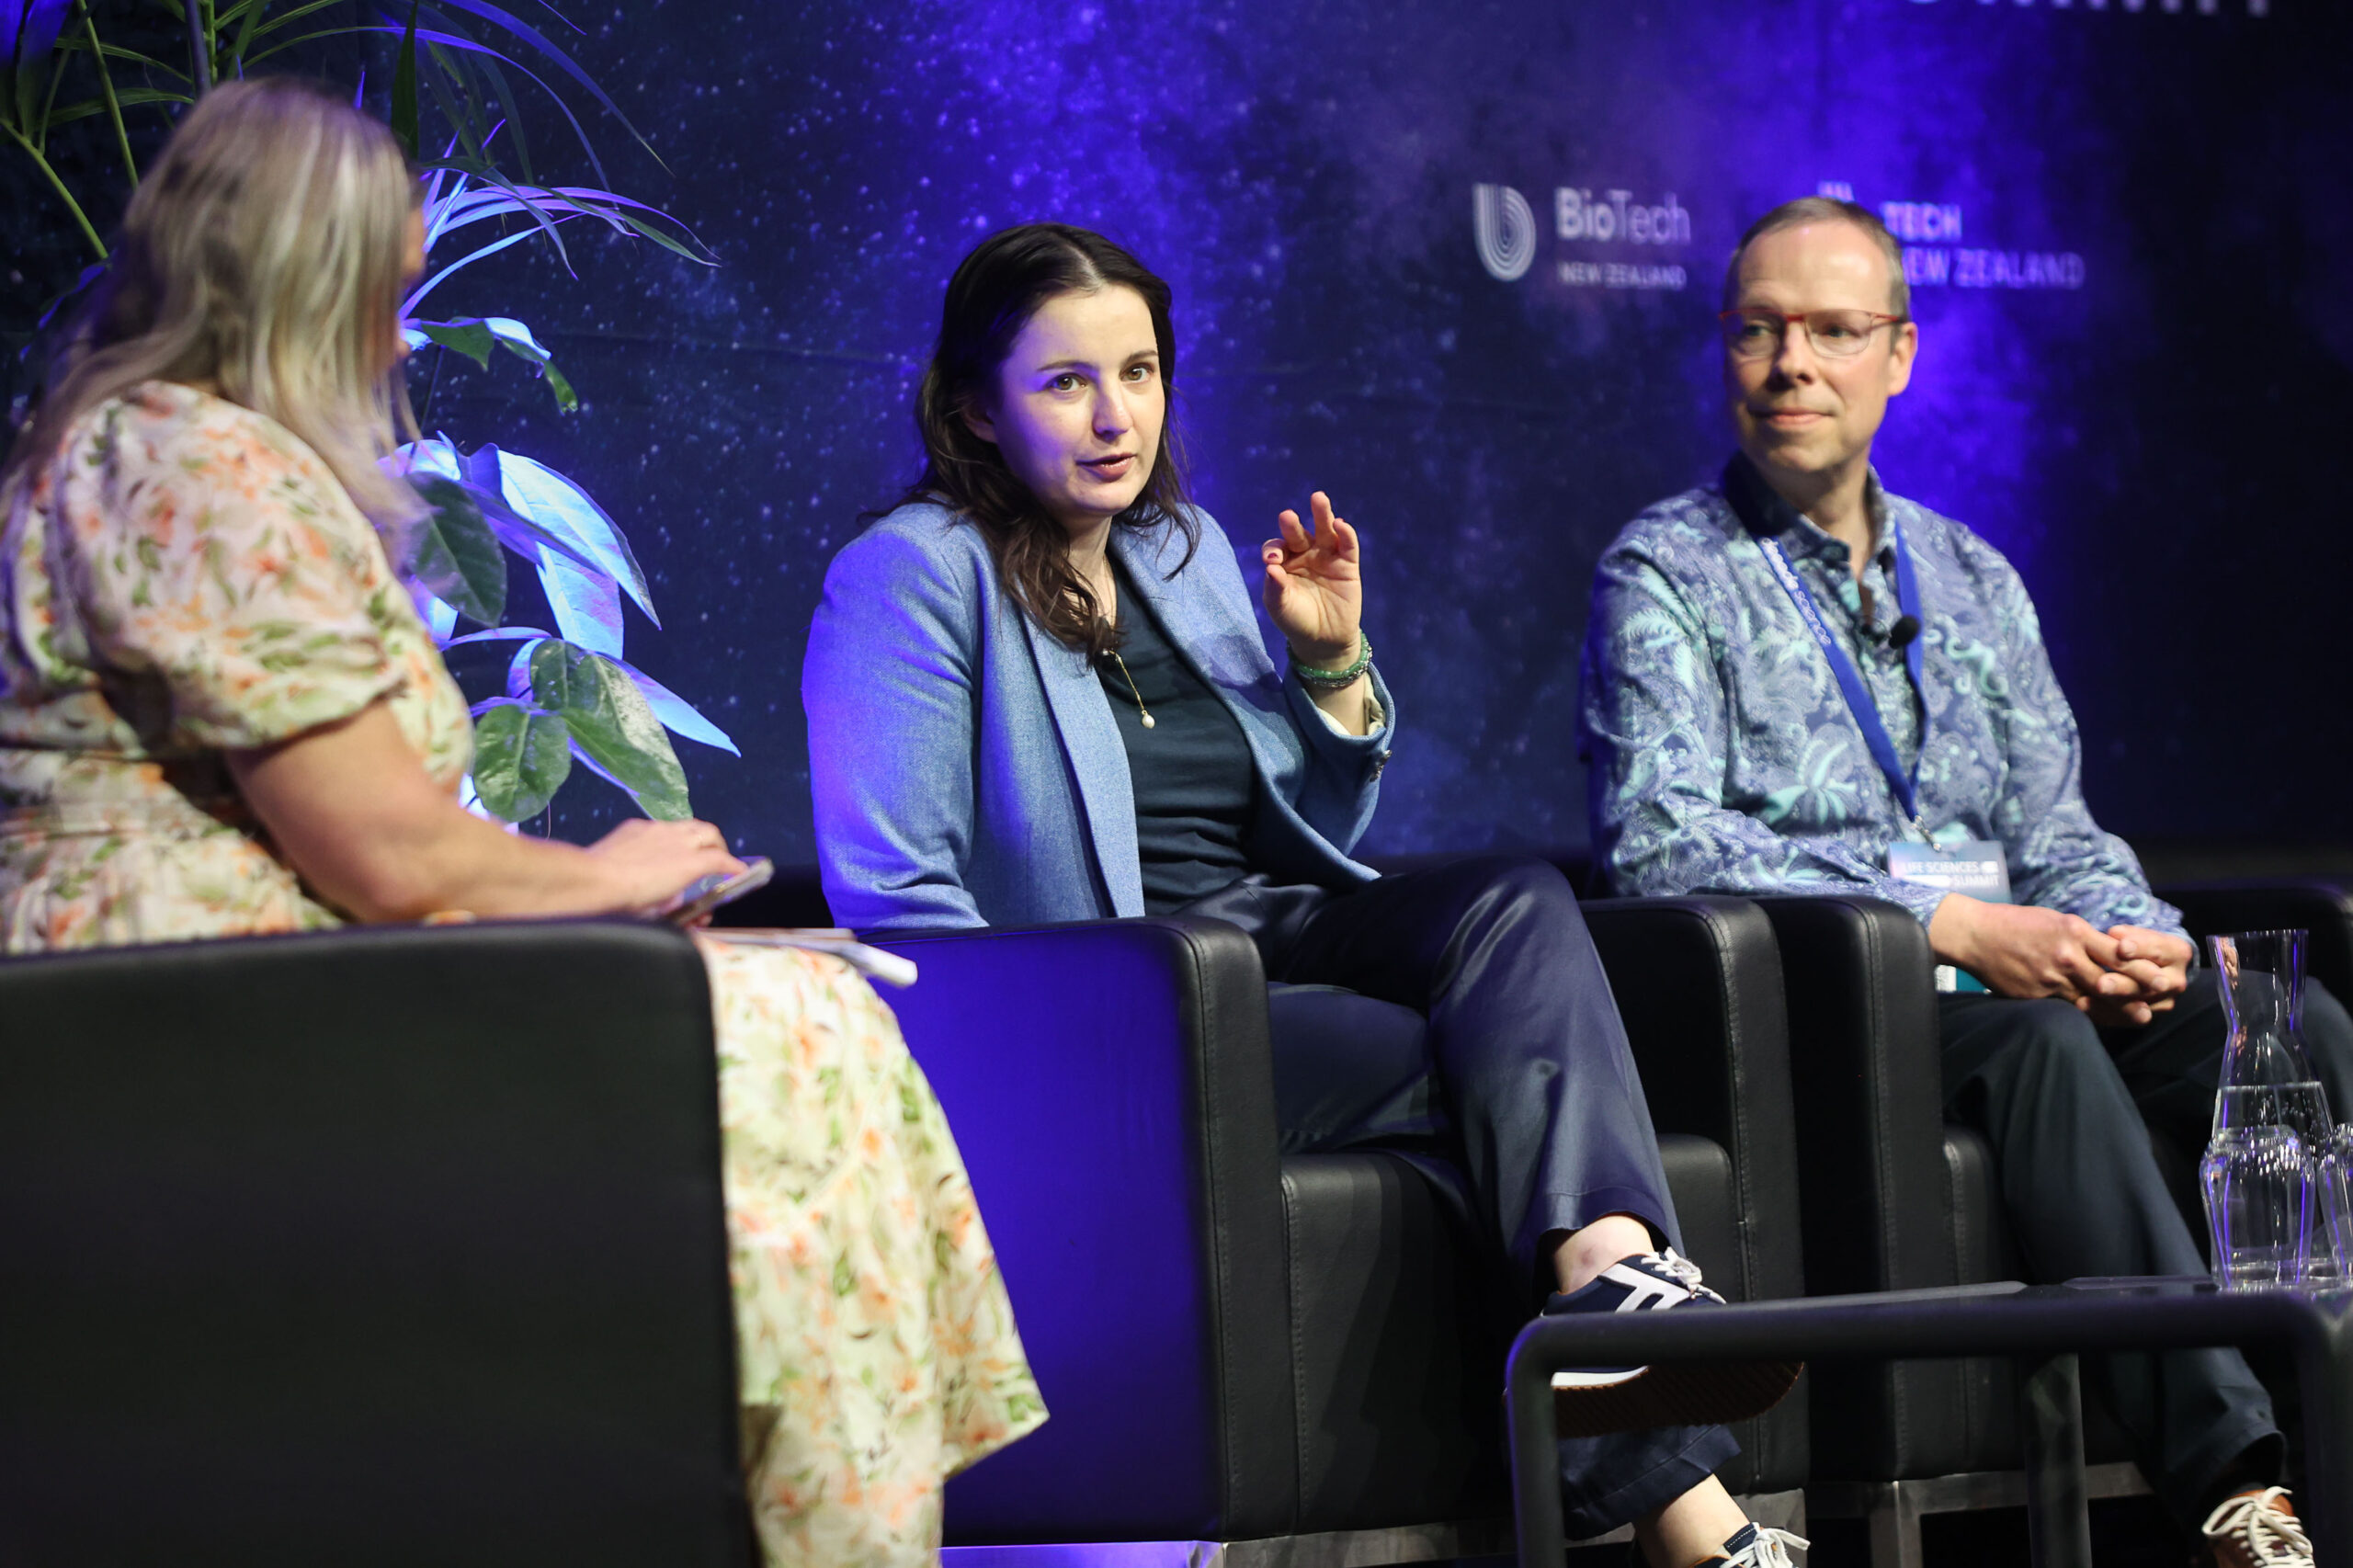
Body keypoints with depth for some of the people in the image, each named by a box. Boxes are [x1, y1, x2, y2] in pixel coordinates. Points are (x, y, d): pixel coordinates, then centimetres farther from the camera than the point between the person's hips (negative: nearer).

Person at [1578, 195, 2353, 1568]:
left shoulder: (1972, 578, 22)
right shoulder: (1665, 576, 3)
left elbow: (2054, 825, 18)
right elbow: (1658, 842, -12)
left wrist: (2132, 935, -7)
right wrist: (1946, 922, -18)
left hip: (2015, 983, 6)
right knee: (2043, 1045, -36)